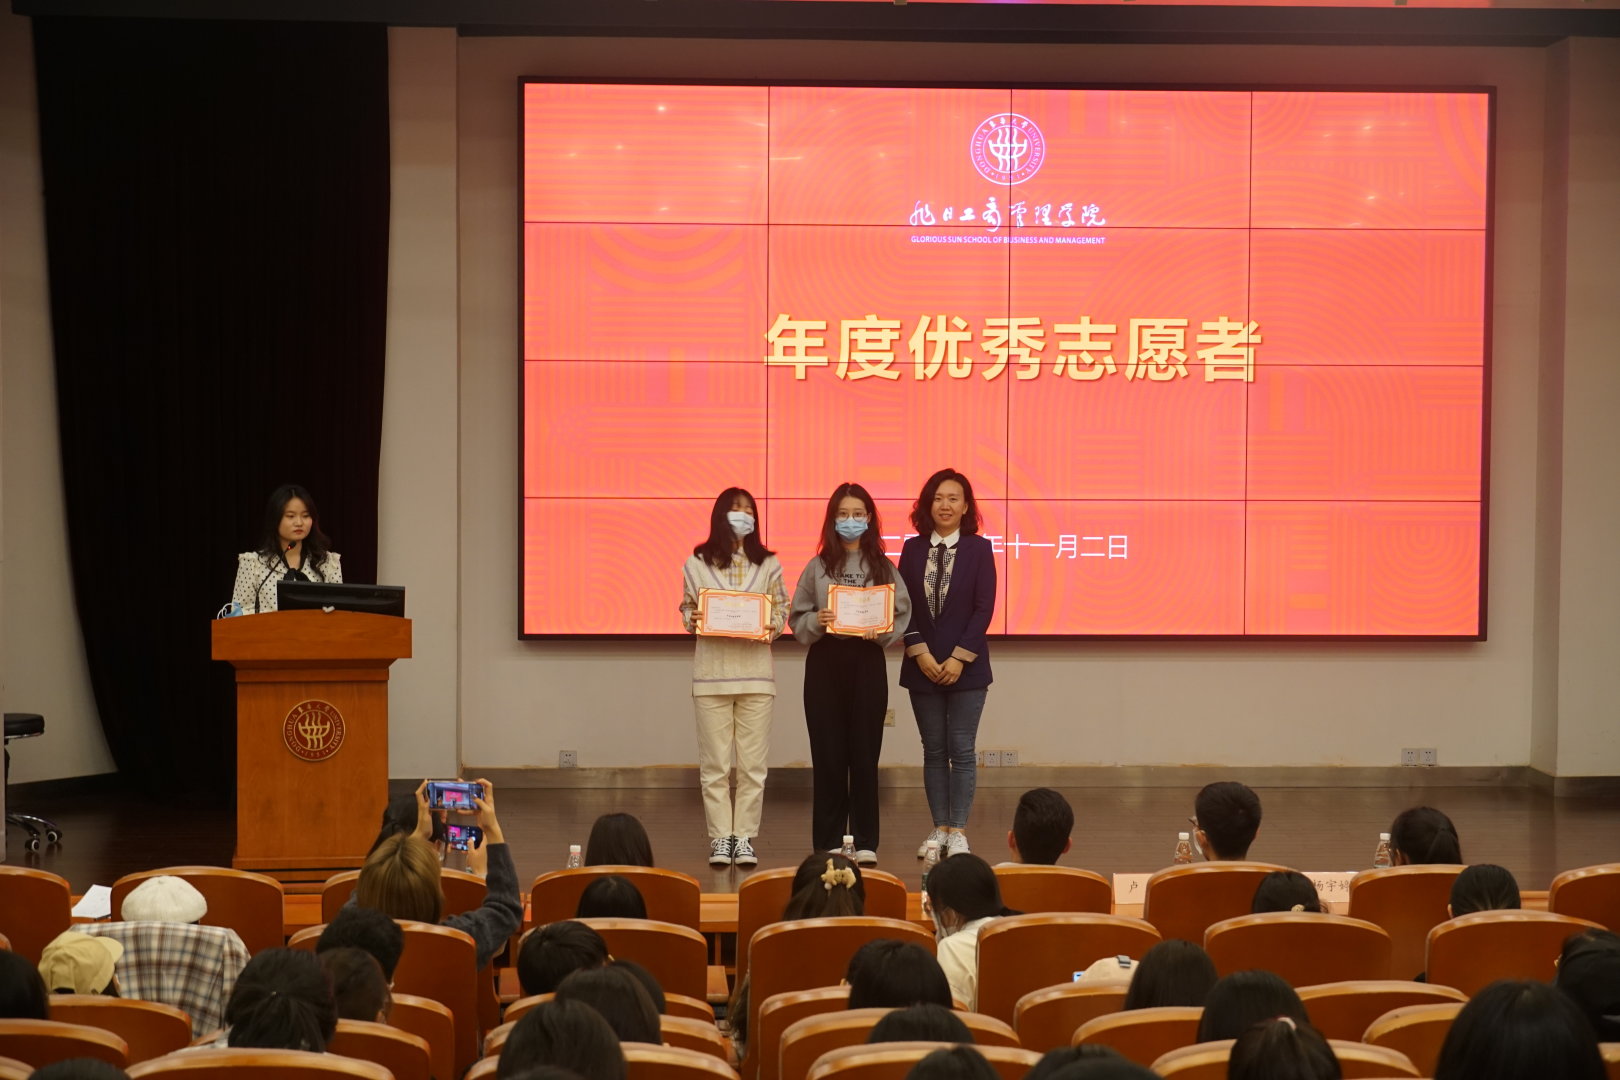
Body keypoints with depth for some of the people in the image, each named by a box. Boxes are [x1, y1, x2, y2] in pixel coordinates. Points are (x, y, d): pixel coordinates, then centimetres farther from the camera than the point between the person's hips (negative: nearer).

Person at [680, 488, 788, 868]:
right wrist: (692, 621, -12)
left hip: (755, 672, 0)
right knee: (714, 763, 1)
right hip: (711, 671, 0)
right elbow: (686, 608, 9)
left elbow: (782, 608, 9)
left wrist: (773, 628, -11)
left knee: (752, 763, 1)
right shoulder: (697, 564, 4)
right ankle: (720, 839, 6)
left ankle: (744, 837, 8)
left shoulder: (767, 564, 5)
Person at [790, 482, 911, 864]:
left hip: (867, 661, 0)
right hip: (825, 662, 0)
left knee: (864, 753, 2)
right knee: (827, 754, 2)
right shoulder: (818, 567, 5)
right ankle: (828, 842, 9)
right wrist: (816, 622, -16)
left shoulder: (883, 567, 4)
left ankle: (865, 842, 9)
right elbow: (797, 619, 4)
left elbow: (902, 615, 1)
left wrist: (882, 631, -17)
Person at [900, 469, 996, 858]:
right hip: (922, 664, 2)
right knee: (934, 750, 7)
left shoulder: (979, 549, -1)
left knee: (962, 750, -1)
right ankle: (939, 828, 14)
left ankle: (958, 830, 5)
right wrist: (921, 654, -8)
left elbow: (984, 608, -5)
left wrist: (959, 658, -11)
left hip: (966, 665, -2)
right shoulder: (913, 548, 5)